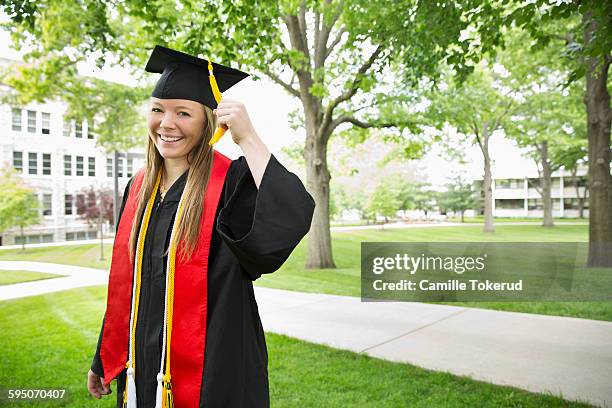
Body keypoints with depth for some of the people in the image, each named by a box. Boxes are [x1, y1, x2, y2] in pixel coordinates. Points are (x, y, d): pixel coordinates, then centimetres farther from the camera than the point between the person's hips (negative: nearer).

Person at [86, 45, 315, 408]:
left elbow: (292, 221, -36)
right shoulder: (139, 188, 3)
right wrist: (104, 361, 17)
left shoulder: (233, 181, -15)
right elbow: (124, 285, 10)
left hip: (212, 370, -5)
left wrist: (248, 138, -31)